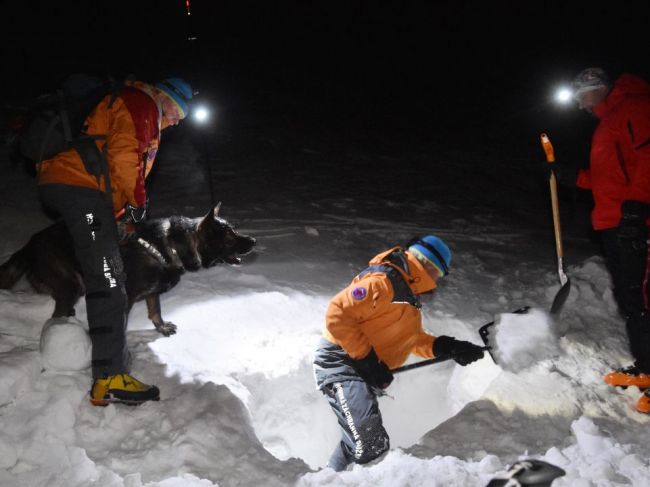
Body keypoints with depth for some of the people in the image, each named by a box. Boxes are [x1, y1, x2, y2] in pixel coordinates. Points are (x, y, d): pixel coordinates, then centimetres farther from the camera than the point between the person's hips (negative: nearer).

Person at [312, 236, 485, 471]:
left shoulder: (407, 291, 17)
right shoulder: (384, 281, -16)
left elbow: (410, 339, 25)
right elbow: (337, 314, -23)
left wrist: (446, 347, 11)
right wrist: (368, 360, -22)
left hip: (363, 372, 11)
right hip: (341, 363, -11)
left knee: (373, 446, 16)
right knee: (370, 445, -23)